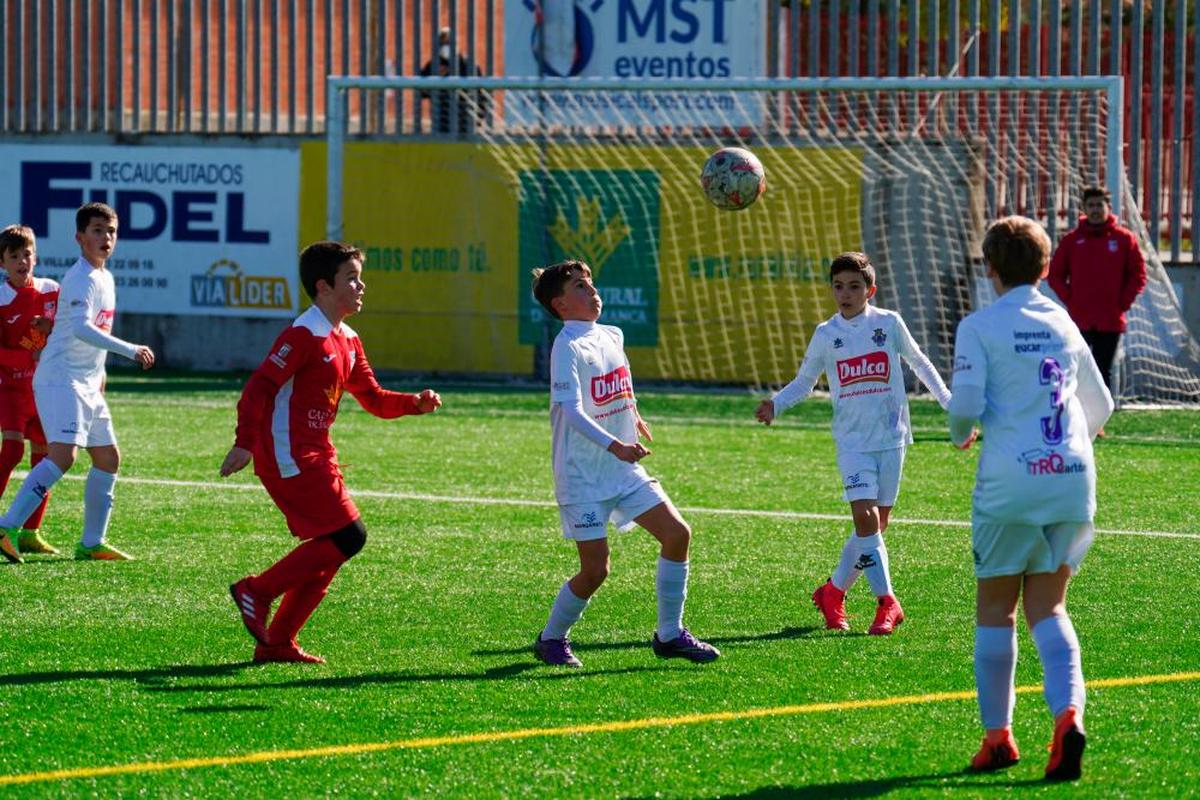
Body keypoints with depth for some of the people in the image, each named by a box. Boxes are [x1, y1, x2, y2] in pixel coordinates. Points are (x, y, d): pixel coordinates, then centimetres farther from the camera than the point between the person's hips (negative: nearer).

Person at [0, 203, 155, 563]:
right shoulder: (82, 278, -15)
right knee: (63, 453, -24)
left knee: (108, 457, 12)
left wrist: (99, 371, 25)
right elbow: (80, 328, -30)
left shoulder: (105, 278, 16)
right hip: (59, 378, -10)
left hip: (87, 384, 10)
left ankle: (92, 543, 18)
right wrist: (131, 350, -34)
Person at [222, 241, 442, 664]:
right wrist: (244, 443, -27)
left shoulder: (347, 341, 16)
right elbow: (259, 386, -19)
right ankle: (256, 591, -5)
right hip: (290, 457, -10)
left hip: (317, 456, 10)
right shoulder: (305, 336, -14)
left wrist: (414, 403, 3)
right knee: (349, 537, -13)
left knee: (330, 550, 9)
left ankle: (277, 642, 15)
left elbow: (374, 399, 21)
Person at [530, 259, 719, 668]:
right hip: (583, 476, -7)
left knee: (677, 533, -3)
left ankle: (669, 635, 8)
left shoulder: (612, 337, 10)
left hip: (625, 470, 7)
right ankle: (551, 639, 16)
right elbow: (571, 411, -27)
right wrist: (614, 446, -37)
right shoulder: (568, 347, -15)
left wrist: (633, 416, 33)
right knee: (595, 570, -8)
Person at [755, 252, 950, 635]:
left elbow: (919, 363, 15)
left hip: (891, 437, 1)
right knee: (865, 517, -15)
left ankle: (833, 592, 20)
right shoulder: (826, 334, 2)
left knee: (877, 524, 3)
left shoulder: (889, 323, 1)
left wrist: (949, 401, 13)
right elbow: (804, 382, 11)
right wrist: (775, 405, -6)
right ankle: (887, 602, -8)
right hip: (853, 441, -1)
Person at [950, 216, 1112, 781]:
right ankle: (1069, 713, -15)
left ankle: (998, 735, 9)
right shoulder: (1063, 324, 13)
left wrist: (960, 435, 10)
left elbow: (966, 404, -12)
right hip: (1073, 479, 4)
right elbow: (1100, 406, 21)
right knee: (1048, 607, 8)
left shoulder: (979, 327, -3)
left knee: (995, 607, 9)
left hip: (1011, 481, -4)